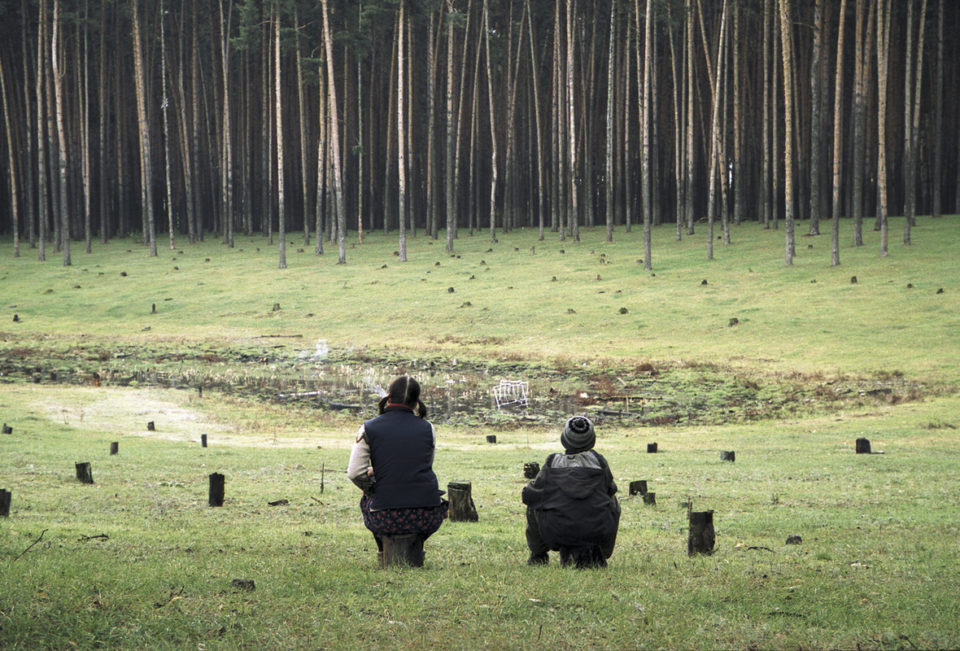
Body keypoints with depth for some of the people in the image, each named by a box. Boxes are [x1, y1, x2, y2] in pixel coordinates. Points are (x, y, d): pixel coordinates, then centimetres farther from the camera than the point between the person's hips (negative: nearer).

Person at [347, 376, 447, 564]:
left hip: (386, 520, -1)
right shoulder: (427, 428, 4)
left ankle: (384, 553, 28)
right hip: (427, 519, 1)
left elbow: (354, 473, -5)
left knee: (365, 499, 35)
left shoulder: (368, 429, -2)